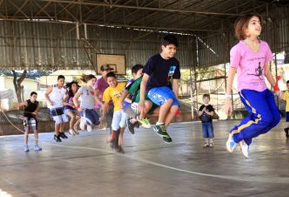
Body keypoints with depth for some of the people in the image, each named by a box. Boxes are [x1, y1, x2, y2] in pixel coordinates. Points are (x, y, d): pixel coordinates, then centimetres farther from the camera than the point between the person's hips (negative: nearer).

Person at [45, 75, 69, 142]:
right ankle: (56, 135, 6)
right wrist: (49, 101, -18)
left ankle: (61, 132, 27)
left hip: (61, 106, 5)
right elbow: (46, 94, -4)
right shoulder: (52, 87, -12)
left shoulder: (64, 89, -3)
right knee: (58, 121, -12)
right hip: (53, 107, -5)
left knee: (64, 120, 3)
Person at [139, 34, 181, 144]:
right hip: (152, 89, -5)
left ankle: (163, 129, -6)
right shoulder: (153, 60, -16)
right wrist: (142, 100, -22)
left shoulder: (175, 63, -1)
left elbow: (174, 83, 6)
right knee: (169, 99, -34)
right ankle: (159, 124, -15)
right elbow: (144, 80, -17)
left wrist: (176, 99, 4)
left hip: (166, 88, 5)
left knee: (175, 106, -25)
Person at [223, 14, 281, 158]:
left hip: (263, 89, 7)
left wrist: (276, 88, 14)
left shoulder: (264, 46, 7)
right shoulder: (239, 49, -10)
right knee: (264, 118, -21)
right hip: (247, 90, -7)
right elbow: (231, 74, -8)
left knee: (275, 118, -5)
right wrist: (228, 98, -10)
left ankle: (246, 139, 14)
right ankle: (235, 135, 2)